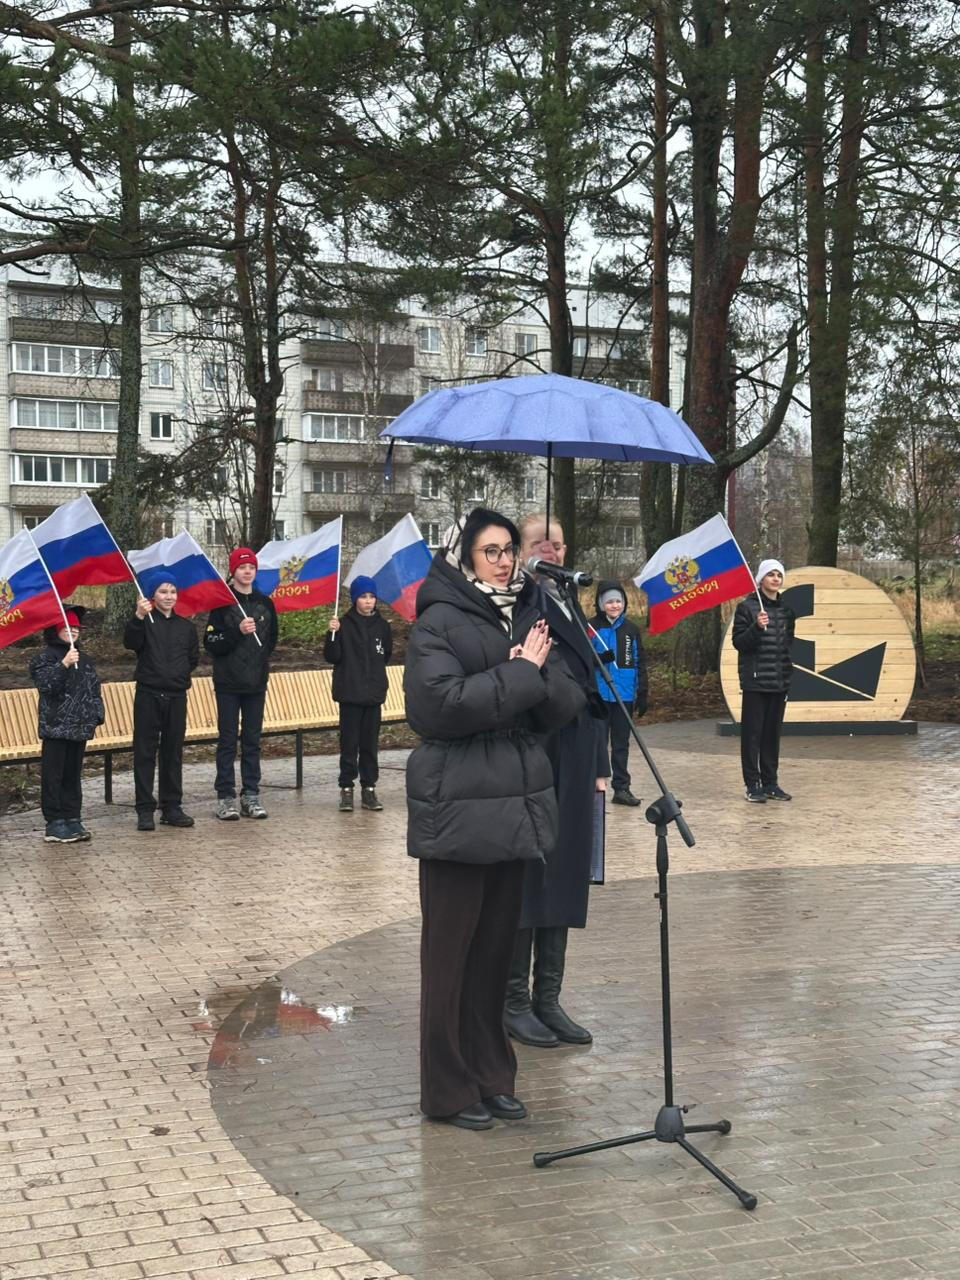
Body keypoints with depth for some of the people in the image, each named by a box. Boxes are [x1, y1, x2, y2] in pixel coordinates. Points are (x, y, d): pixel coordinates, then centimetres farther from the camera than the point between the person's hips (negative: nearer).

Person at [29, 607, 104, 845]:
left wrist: (96, 714, 11)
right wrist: (64, 664, -28)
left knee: (73, 775, 11)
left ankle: (72, 820, 17)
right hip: (55, 727, -6)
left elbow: (94, 688, 20)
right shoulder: (45, 657, -4)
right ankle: (54, 824, -1)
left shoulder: (83, 659, 16)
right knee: (53, 776, -3)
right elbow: (46, 684, -19)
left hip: (79, 727, 6)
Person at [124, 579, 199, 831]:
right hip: (148, 696, -4)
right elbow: (130, 643, -21)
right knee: (145, 753, -1)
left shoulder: (186, 626, 12)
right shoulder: (145, 622, -1)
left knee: (173, 753, 8)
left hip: (176, 696, 4)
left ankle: (172, 807, 16)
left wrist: (179, 673, 6)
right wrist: (138, 617, -34)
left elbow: (194, 657, 20)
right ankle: (145, 810, 2)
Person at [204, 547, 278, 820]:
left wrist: (260, 660, 11)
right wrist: (237, 631, -20)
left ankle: (251, 795, 11)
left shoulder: (265, 603, 9)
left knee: (252, 740, 6)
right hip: (228, 683, -4)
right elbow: (210, 642, -10)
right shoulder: (222, 603, -3)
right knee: (228, 740, 0)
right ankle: (226, 797, 3)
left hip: (256, 683, 4)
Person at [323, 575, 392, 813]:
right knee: (349, 744, -1)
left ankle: (369, 789, 10)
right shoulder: (345, 625, -3)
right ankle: (346, 788, 4)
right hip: (350, 693, -3)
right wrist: (333, 635, -19)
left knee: (370, 744, 5)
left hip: (374, 694, 3)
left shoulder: (382, 626, 8)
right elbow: (331, 657, -7)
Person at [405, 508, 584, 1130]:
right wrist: (521, 674, -15)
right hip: (457, 807, -6)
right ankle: (449, 1088, 12)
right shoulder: (440, 622, -7)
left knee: (498, 944, 12)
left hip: (517, 803, 6)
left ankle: (491, 1074, 23)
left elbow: (567, 703, 6)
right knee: (452, 949, 3)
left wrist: (533, 672, -14)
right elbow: (443, 702, -21)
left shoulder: (528, 617, 12)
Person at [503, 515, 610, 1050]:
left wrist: (599, 765, 13)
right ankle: (515, 1001, 12)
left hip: (573, 770, 8)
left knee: (563, 880, 11)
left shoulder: (568, 608, 15)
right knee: (524, 881, 1)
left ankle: (549, 1000, 21)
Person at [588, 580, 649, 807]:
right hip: (599, 694, -3)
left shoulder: (632, 629, 8)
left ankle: (622, 788, 13)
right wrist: (600, 658, -20)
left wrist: (642, 694, 6)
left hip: (625, 695, 3)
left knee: (621, 743, 8)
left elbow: (640, 663, 11)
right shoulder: (592, 627, -2)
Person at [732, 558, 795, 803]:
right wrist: (757, 627, -24)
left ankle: (770, 782, 15)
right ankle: (753, 785, 2)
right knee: (752, 733, -2)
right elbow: (738, 642, -9)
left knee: (773, 733, 9)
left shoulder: (786, 610, 12)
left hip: (780, 682, 5)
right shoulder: (747, 607, -4)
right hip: (755, 680, -5)